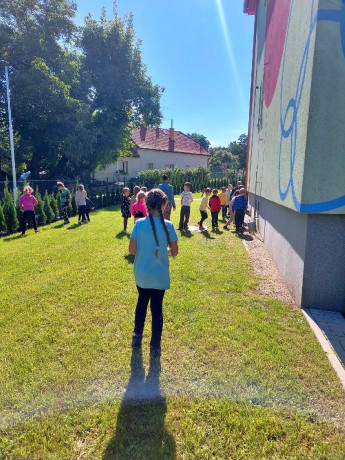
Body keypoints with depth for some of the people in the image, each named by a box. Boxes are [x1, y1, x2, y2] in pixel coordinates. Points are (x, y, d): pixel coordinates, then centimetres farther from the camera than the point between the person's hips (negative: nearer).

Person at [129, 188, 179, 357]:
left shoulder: (139, 223, -11)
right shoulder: (168, 225, -13)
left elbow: (131, 250, -10)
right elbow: (174, 252, -7)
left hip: (141, 274, 2)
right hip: (159, 275, -2)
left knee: (142, 302, 25)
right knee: (157, 308, 11)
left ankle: (137, 336, 37)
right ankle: (155, 346, 21)